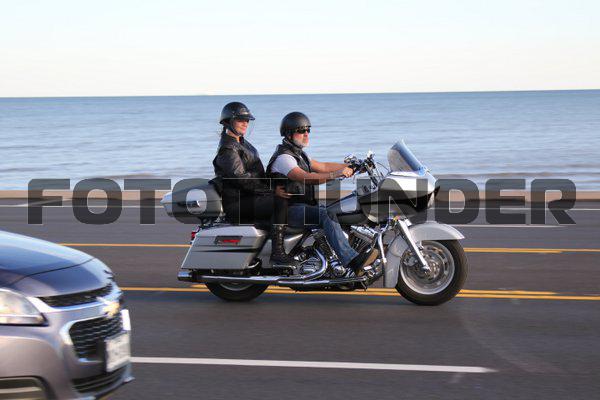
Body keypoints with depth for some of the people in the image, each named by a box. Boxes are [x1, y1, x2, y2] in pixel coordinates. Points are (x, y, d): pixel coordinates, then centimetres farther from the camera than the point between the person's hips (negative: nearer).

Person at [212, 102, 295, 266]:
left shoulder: (242, 144, 20)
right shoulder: (227, 149, -13)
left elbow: (256, 174, 26)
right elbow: (240, 178, -24)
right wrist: (271, 190, -25)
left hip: (249, 197, 11)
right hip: (237, 203, -11)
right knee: (281, 202, -26)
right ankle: (277, 252, -30)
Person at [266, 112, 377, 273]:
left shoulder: (299, 153, 20)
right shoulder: (283, 158, -15)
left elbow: (321, 166, 24)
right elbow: (306, 178, -28)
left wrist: (349, 167, 16)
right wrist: (336, 174, -37)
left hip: (305, 204, 10)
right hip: (289, 210, -10)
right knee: (327, 214, -33)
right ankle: (351, 260, -46)